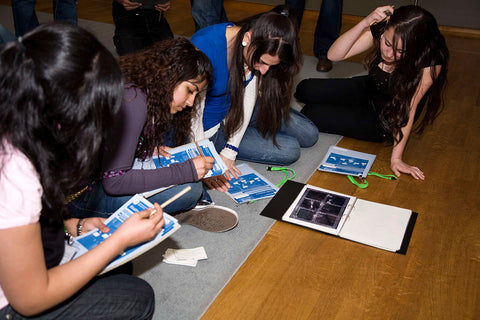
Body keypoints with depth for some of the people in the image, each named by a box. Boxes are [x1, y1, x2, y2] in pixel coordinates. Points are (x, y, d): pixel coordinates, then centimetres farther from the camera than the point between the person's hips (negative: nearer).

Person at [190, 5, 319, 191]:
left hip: (238, 110, 6)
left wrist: (229, 152, -14)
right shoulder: (204, 47, -35)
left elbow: (248, 97, -9)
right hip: (212, 129, -6)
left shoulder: (256, 52, -15)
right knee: (290, 150, -13)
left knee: (309, 135, 5)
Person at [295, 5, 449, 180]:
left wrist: (396, 157, -27)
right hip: (367, 90, 5)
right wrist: (365, 22, -35)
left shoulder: (431, 61, -30)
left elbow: (409, 107, -27)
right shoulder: (379, 31, -20)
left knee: (310, 114, -14)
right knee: (305, 89, -4)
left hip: (386, 120, -5)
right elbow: (334, 55, -23)